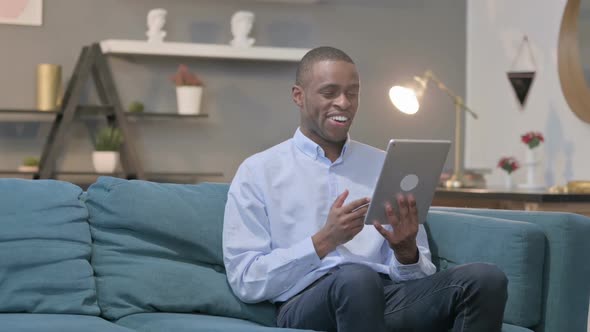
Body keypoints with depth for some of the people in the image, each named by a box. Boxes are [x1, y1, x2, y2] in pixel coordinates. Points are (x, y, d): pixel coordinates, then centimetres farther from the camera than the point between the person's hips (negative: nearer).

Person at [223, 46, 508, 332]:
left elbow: (419, 274, 16)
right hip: (306, 302, -4)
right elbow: (245, 281, -1)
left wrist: (406, 250, -8)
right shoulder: (258, 171, 8)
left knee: (486, 279, -24)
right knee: (356, 278, -40)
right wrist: (325, 241, -12)